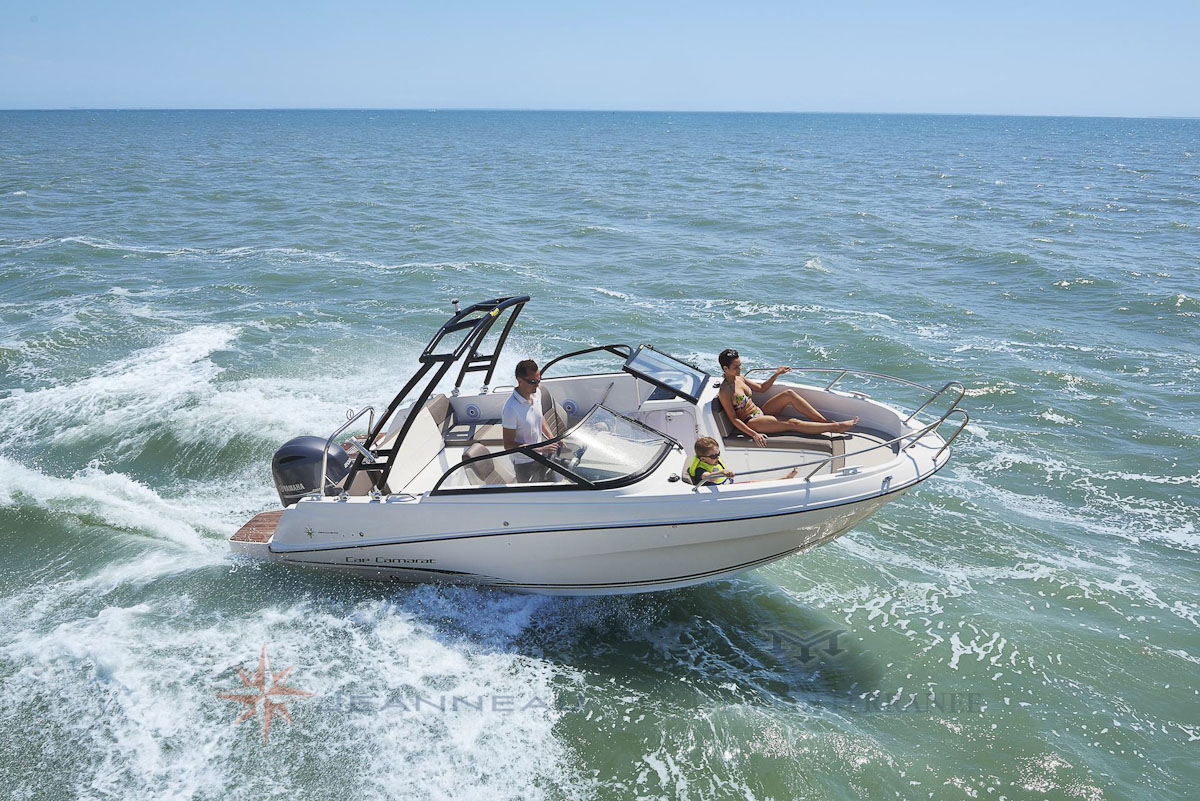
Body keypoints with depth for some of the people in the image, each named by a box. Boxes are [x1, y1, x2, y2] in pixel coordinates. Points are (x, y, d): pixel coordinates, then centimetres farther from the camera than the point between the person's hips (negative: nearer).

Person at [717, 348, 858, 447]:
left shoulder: (739, 378, 5)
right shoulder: (725, 392, -20)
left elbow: (761, 388, 20)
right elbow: (734, 419, -21)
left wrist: (776, 375, 7)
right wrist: (754, 434, -28)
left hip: (760, 412, 9)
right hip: (751, 423, -9)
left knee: (789, 394, -10)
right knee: (793, 423, -24)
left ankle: (825, 420, -12)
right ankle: (835, 427, -22)